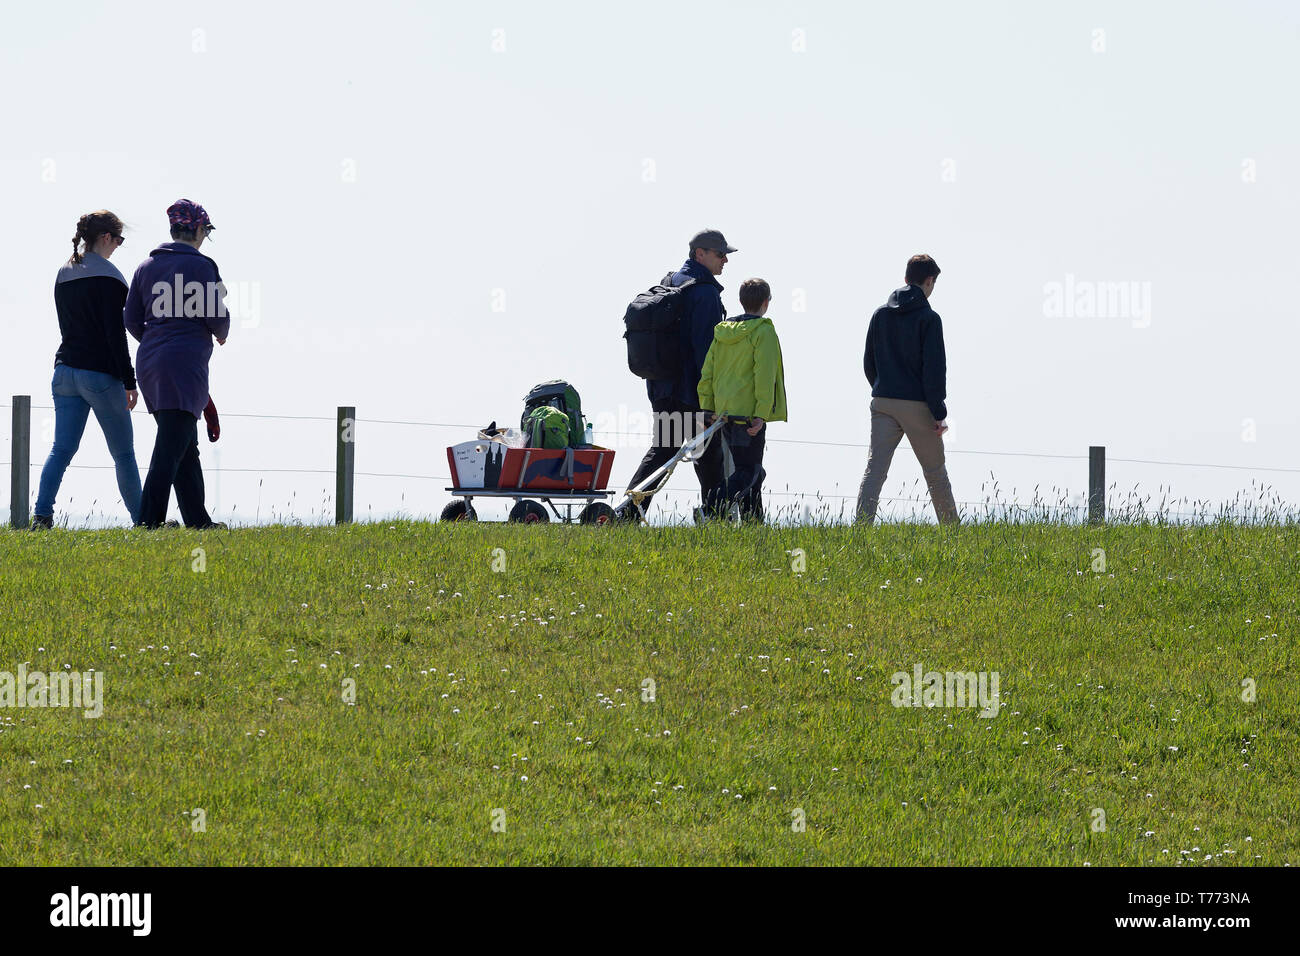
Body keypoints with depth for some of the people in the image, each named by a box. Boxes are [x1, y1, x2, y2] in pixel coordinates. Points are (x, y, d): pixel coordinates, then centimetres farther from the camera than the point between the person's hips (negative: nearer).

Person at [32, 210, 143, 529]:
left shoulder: (63, 275, 12)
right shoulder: (107, 276, -11)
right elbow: (115, 334, -15)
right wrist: (129, 381, -12)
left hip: (65, 371, 6)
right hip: (101, 376, -6)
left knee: (62, 449, 0)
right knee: (124, 453, 5)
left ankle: (41, 514, -16)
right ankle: (142, 520, 12)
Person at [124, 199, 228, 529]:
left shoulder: (147, 267, 12)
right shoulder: (199, 266, -8)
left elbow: (131, 319, 12)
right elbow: (217, 316, -9)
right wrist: (221, 334, 14)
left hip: (149, 362, 7)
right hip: (185, 363, -7)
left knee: (185, 444, 16)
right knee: (171, 446, -10)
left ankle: (197, 519, 20)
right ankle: (149, 521, -19)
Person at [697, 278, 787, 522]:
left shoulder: (722, 332, 13)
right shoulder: (763, 332, -8)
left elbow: (707, 374, 13)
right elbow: (764, 376, -15)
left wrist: (707, 410, 16)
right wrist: (761, 414, -17)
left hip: (724, 413, 7)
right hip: (749, 414, -7)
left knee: (751, 471, 18)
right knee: (747, 472, -7)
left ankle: (753, 521, 18)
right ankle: (712, 508, -26)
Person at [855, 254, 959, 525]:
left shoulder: (881, 314, 8)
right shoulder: (928, 318, -9)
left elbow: (869, 363, 13)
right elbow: (934, 368, -12)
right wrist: (939, 413, -9)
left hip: (883, 403, 4)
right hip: (917, 406, -4)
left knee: (874, 469, -4)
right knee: (935, 472, 11)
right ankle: (951, 530, 20)